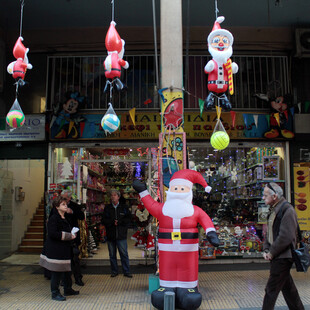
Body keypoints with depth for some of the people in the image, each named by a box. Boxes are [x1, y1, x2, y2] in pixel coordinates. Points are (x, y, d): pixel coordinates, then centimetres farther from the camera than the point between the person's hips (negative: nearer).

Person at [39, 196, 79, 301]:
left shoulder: (65, 218, 14)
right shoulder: (53, 219, -16)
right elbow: (52, 233, -25)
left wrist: (72, 234, 7)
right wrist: (68, 236, -21)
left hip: (65, 249, 9)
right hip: (55, 250, -9)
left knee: (67, 269, 17)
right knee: (56, 272, -1)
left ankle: (68, 289, 31)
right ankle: (55, 293, 11)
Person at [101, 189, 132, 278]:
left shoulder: (124, 207, 6)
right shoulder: (107, 208, 8)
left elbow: (128, 219, -1)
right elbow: (104, 220, 1)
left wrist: (119, 222, -13)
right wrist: (112, 222, -15)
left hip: (121, 235, -2)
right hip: (110, 235, 2)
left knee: (124, 254, 0)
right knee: (112, 255, 10)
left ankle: (126, 271, 10)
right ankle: (114, 271, 23)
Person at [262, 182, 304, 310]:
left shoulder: (287, 210, -17)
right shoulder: (273, 210, 12)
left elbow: (286, 237, -22)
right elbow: (269, 233, 19)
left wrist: (272, 253, -15)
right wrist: (266, 250, 5)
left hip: (283, 257, -9)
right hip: (276, 256, 9)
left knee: (271, 289, -5)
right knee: (287, 287, 18)